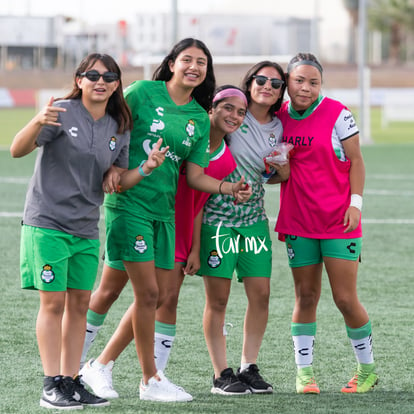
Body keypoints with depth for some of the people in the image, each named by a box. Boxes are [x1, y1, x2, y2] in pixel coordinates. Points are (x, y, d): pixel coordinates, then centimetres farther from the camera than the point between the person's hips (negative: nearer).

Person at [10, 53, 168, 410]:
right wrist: (39, 122, -36)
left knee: (80, 304, 7)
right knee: (53, 302, -6)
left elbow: (117, 182, 13)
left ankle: (71, 381, 13)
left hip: (87, 229, 6)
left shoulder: (119, 129, 8)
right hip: (47, 223, -6)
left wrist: (145, 169, -7)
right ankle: (52, 385, -3)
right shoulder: (63, 113, -9)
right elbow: (17, 150, -16)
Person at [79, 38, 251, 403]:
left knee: (156, 296, 8)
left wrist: (228, 188, -9)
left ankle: (101, 366, 19)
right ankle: (151, 380, 5)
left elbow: (195, 175, 8)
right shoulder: (143, 92, -5)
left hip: (164, 209, 7)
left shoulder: (200, 119, 10)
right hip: (130, 203, -7)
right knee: (147, 292, -7)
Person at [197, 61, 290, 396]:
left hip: (254, 217, 5)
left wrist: (283, 171, -3)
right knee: (218, 298, -1)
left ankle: (249, 368, 14)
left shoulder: (277, 129, 9)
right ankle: (221, 374, 6)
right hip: (217, 216, -5)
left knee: (261, 294, 1)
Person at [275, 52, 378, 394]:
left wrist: (355, 202, -11)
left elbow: (356, 161, -3)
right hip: (298, 221, 4)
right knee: (305, 297, 4)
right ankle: (304, 372, 10)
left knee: (345, 298, -4)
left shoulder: (337, 114, -7)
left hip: (339, 220, -4)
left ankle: (367, 368, 12)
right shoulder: (280, 117, 6)